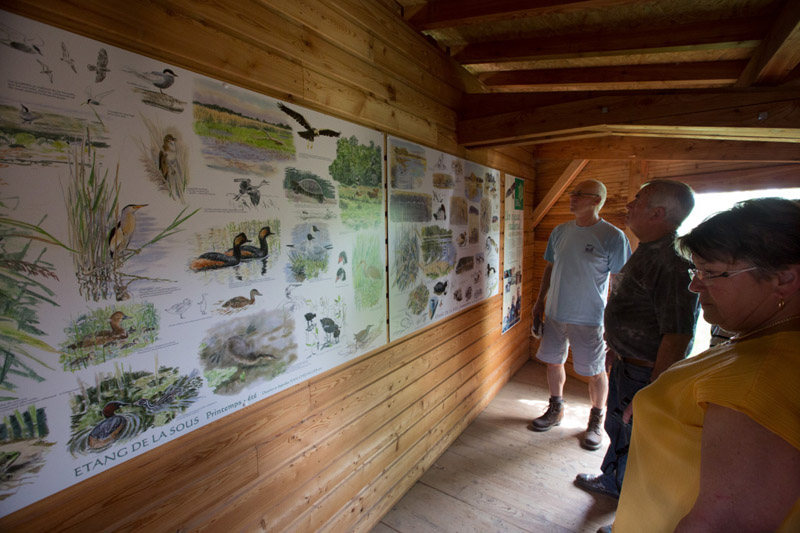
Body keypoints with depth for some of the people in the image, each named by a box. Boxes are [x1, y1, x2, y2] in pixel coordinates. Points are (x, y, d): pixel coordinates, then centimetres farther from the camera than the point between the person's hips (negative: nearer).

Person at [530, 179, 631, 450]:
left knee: (596, 372, 9)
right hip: (555, 313, 5)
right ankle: (556, 409, 37)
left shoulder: (613, 237, -11)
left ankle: (596, 420, 33)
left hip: (589, 318, -5)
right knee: (553, 361, 16)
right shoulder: (560, 231, 6)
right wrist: (539, 302, 13)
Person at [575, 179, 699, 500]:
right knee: (617, 429, 26)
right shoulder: (647, 250, 6)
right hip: (625, 365, 9)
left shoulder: (674, 262, -27)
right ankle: (612, 482, 51)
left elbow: (678, 337, -29)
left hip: (647, 374, -9)